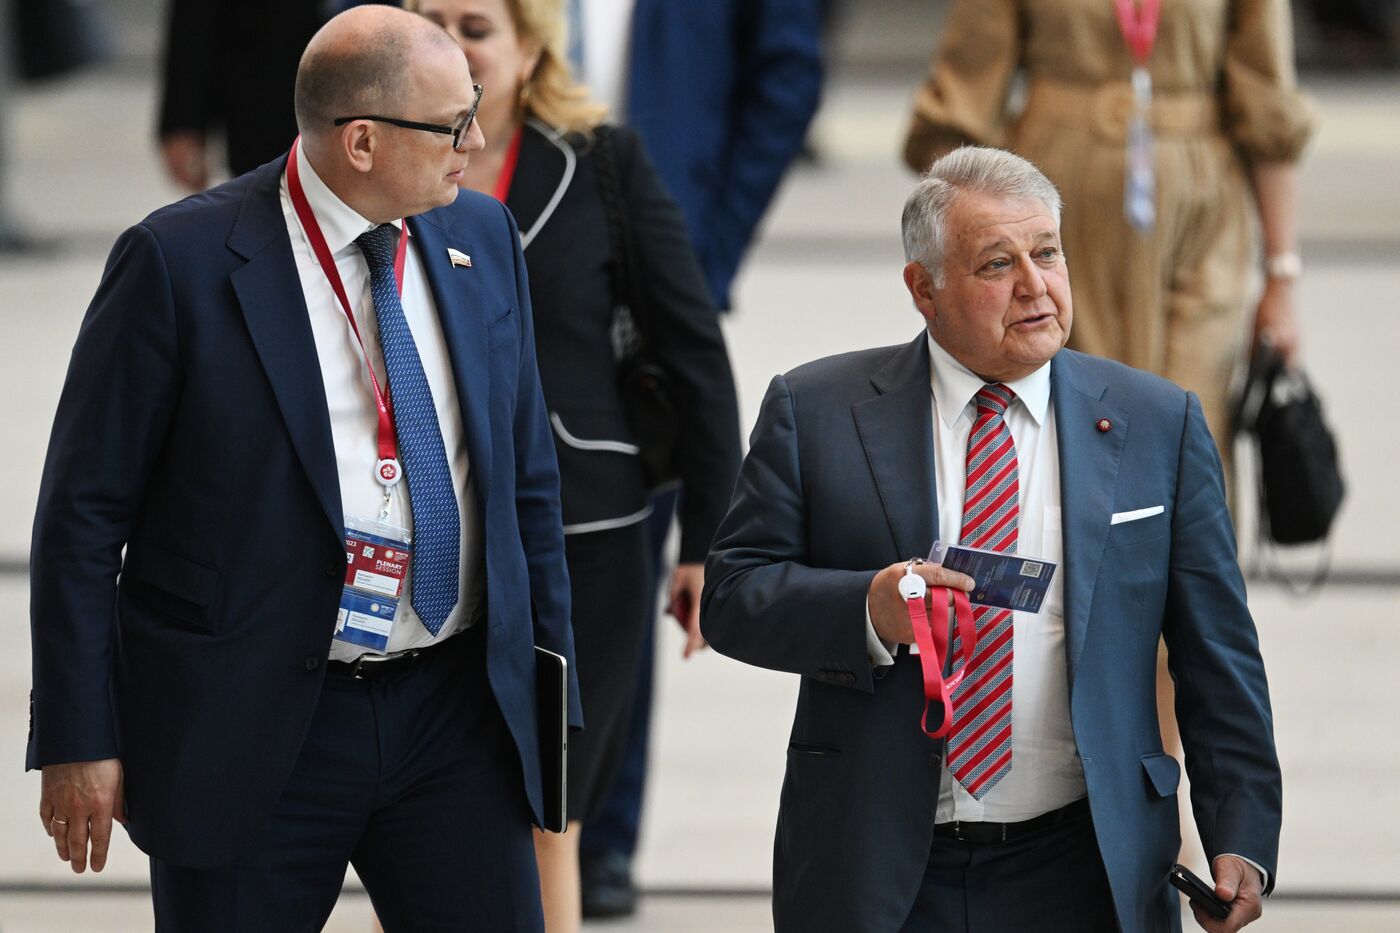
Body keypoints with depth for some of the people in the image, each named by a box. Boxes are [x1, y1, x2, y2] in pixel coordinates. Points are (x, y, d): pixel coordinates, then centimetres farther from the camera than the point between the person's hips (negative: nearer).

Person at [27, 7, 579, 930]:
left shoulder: (483, 239, 6)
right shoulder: (181, 261, -10)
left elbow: (528, 479, 14)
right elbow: (84, 511, -7)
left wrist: (549, 687, 11)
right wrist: (79, 741, -10)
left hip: (453, 715, 4)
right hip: (251, 735, -4)